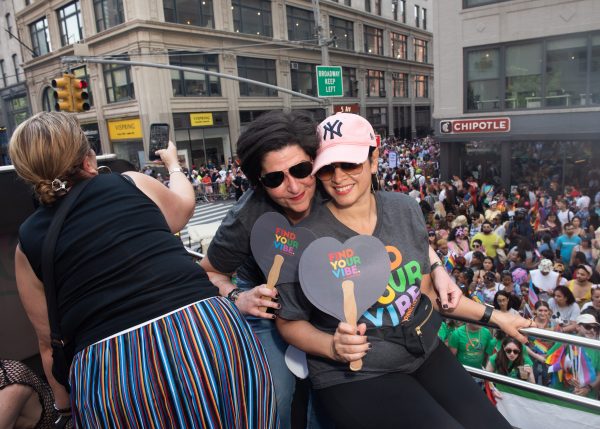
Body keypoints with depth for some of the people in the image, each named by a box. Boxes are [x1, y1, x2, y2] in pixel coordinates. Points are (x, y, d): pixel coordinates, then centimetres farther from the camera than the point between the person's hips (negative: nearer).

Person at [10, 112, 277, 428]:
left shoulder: (29, 240, 9)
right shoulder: (132, 183, 6)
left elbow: (50, 342, 15)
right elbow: (183, 205, 29)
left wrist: (63, 403, 31)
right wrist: (173, 163, 48)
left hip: (114, 371, 1)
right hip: (209, 329, 0)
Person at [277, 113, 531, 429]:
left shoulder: (405, 209, -3)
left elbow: (425, 289, 8)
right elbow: (288, 322, -5)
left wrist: (493, 316, 13)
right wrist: (332, 346, -22)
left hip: (425, 353, 5)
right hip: (353, 377, -4)